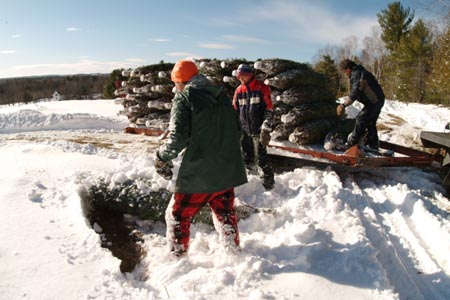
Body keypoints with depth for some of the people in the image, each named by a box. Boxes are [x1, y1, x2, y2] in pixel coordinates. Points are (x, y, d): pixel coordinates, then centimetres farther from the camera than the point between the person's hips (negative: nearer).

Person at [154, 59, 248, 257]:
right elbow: (237, 129, 16)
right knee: (225, 212, 25)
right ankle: (234, 249, 39)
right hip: (228, 171, 7)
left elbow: (178, 137, -18)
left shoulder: (183, 98, -8)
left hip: (198, 174, -6)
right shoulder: (222, 97, 11)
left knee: (177, 216, 11)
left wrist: (162, 156, -3)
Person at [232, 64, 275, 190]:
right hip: (244, 131, 5)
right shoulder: (238, 90, 9)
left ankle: (268, 183, 11)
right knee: (247, 159, 13)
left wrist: (265, 129, -15)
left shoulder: (262, 88, -6)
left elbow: (269, 110, -9)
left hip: (258, 131, -5)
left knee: (261, 159, -5)